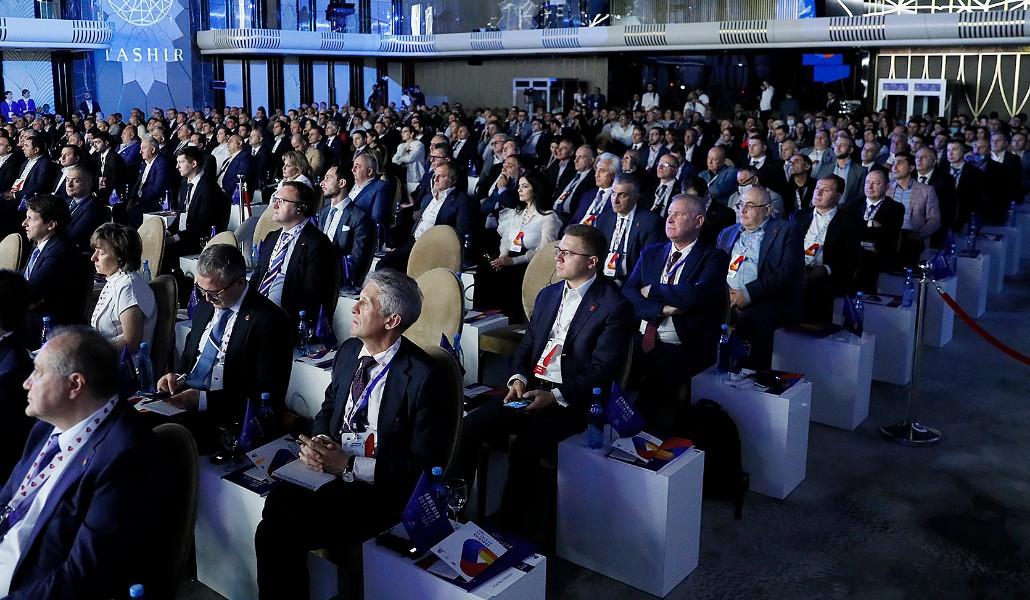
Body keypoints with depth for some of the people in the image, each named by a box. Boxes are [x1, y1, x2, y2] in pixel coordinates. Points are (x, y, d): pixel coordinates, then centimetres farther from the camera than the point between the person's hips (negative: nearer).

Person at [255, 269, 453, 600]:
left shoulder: (422, 377, -15)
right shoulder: (349, 351, 8)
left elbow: (423, 465, -14)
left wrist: (349, 466, -18)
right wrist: (318, 443, -1)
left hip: (378, 488, -6)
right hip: (331, 465, 6)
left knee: (280, 532, -24)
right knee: (278, 502, -24)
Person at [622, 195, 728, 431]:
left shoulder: (713, 258, 3)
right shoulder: (650, 253, 18)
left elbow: (696, 295, -16)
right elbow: (628, 293, 6)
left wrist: (652, 290, -3)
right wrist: (662, 309, -11)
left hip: (683, 349, -4)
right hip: (641, 341, 4)